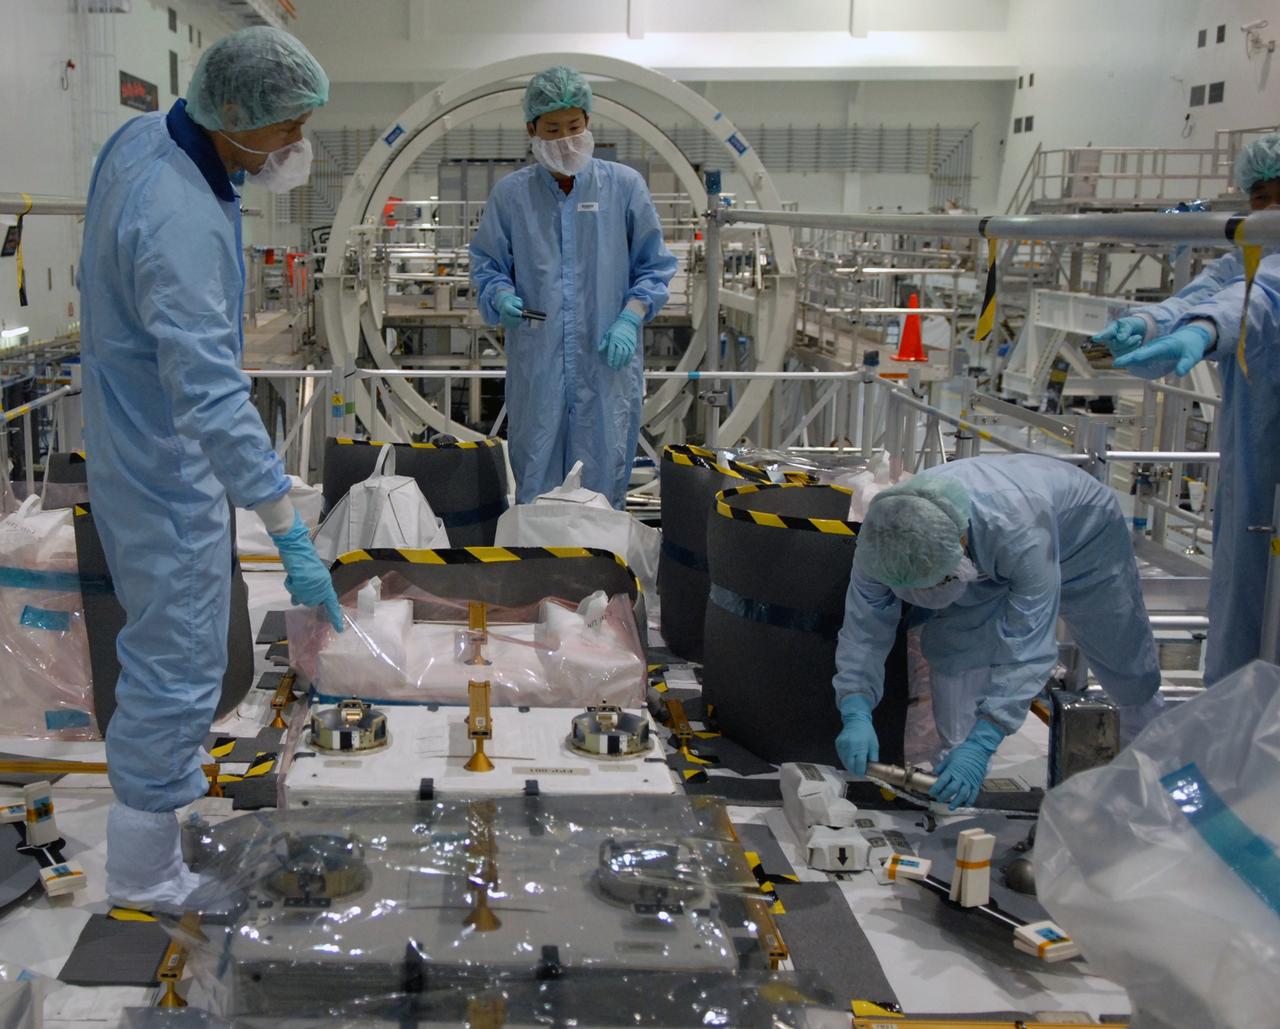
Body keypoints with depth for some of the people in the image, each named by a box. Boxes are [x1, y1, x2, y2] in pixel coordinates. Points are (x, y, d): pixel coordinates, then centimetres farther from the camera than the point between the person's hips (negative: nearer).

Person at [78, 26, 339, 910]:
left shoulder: (142, 137, -2)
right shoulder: (180, 222, -32)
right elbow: (211, 396, -36)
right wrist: (290, 531, -35)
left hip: (132, 433, 10)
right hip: (169, 469, -10)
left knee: (163, 630, 27)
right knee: (180, 660, 1)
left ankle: (162, 764, 49)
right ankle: (144, 874, 16)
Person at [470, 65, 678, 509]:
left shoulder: (625, 185, 3)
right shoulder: (510, 193, 4)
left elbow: (654, 266, 7)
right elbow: (487, 267, 11)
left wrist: (630, 318, -9)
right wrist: (502, 298, -11)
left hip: (606, 363, 0)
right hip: (536, 362, 1)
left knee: (604, 479, 4)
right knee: (535, 479, 5)